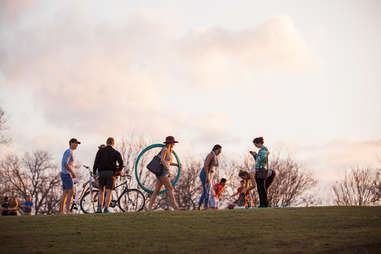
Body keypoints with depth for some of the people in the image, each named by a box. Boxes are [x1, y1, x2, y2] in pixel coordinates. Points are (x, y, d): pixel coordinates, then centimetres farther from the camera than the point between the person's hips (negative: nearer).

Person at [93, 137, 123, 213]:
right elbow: (121, 163, -7)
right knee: (109, 191, 0)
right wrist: (119, 170, 9)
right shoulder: (116, 152, 5)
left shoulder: (100, 151, 6)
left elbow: (96, 162, -2)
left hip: (102, 173, 1)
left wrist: (94, 172, 2)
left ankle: (100, 208, 2)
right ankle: (106, 209, -6)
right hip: (111, 173, -1)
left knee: (101, 191, 13)